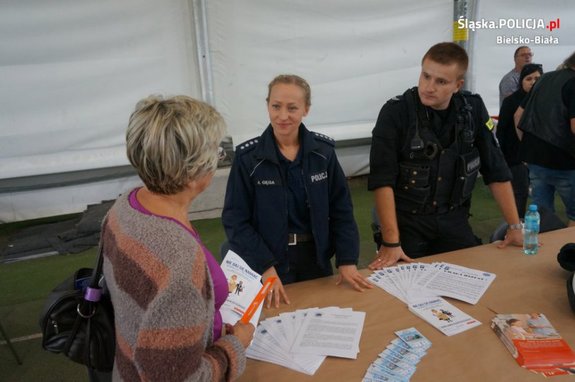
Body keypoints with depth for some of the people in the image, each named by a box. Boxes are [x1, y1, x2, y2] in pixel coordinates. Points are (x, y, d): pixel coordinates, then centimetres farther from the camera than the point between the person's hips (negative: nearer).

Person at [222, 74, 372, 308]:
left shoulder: (323, 151, -6)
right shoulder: (247, 157, -13)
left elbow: (341, 210, -1)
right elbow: (236, 220, -12)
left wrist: (347, 261, -7)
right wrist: (265, 268, -20)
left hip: (317, 262, 3)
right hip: (267, 265, -2)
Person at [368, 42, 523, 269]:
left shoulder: (473, 109, -5)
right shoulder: (395, 113, -17)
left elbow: (496, 171, 2)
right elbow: (382, 181, -22)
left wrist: (514, 226, 0)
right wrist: (391, 243, -26)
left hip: (454, 220, 4)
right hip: (406, 221, -3)